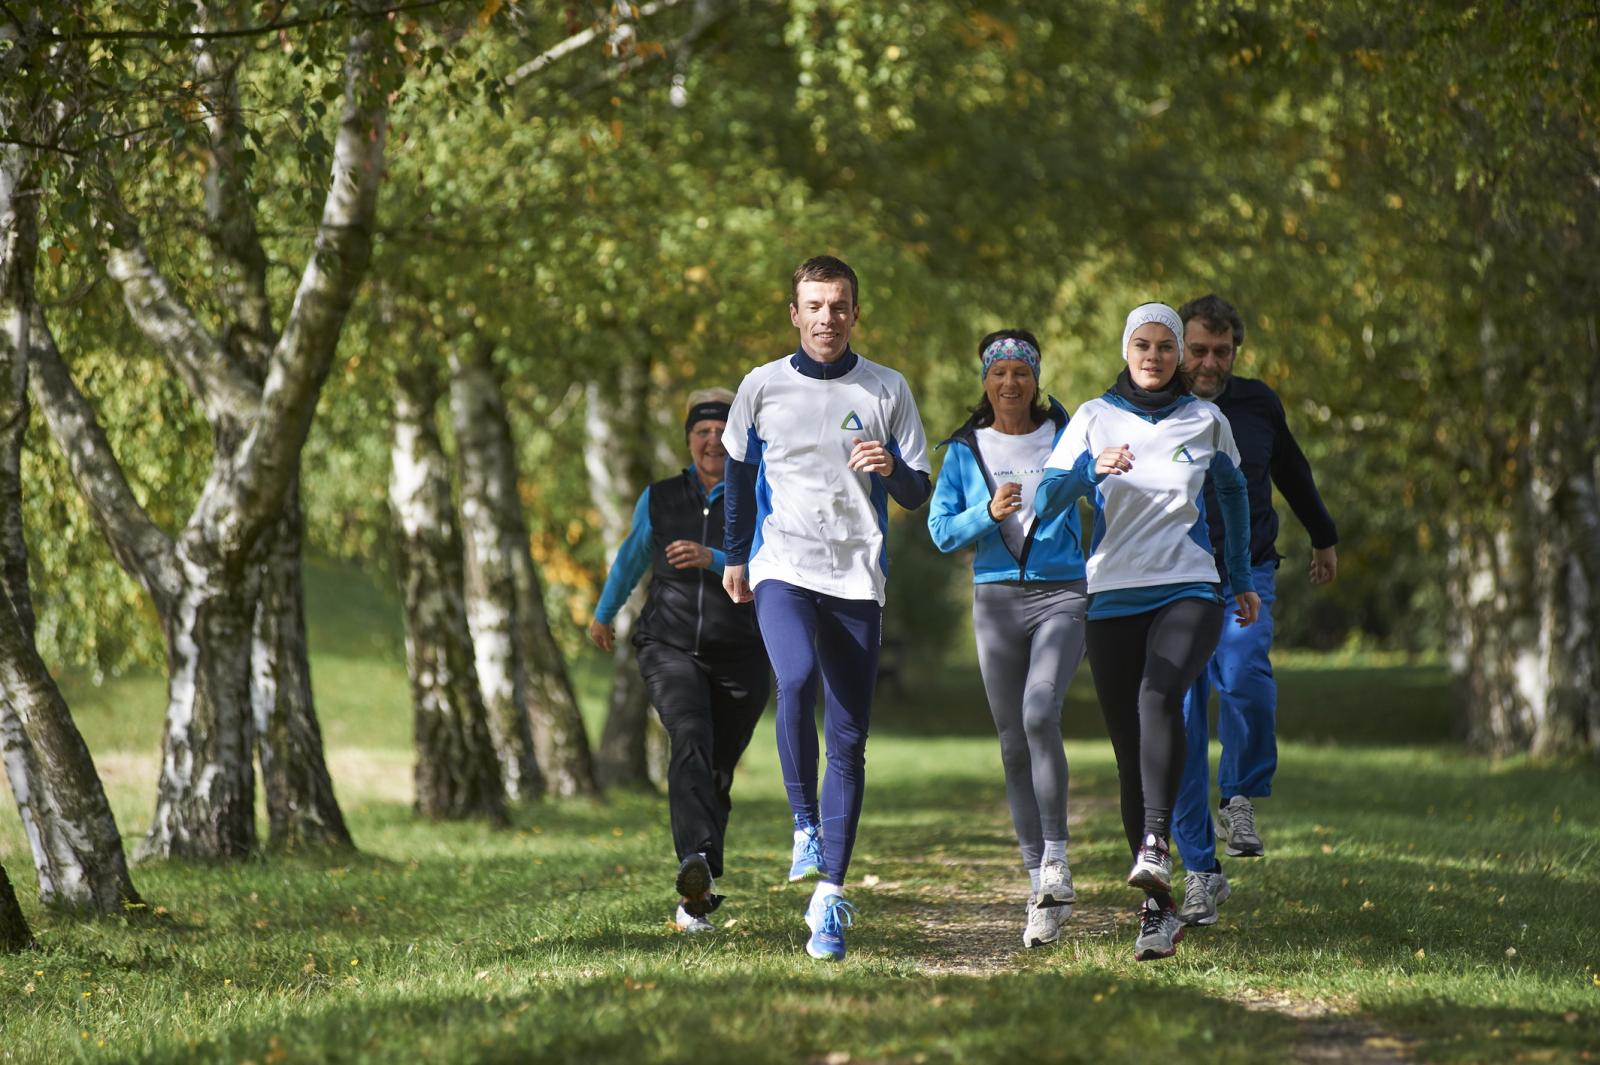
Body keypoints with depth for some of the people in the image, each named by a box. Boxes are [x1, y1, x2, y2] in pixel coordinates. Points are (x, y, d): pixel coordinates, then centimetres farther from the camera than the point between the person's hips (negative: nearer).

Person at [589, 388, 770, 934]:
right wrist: (604, 613, 38)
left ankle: (695, 896, 25)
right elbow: (632, 556, 25)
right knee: (691, 740, -27)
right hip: (671, 649, 0)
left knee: (717, 776, 7)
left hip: (739, 658, 0)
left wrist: (712, 558, -27)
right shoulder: (659, 499, 8)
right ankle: (697, 863, -47)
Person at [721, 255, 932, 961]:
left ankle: (830, 896, 3)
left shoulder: (887, 391, 5)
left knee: (849, 741, -1)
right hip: (782, 568, -1)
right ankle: (805, 823, -13)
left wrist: (892, 469, -15)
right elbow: (739, 471, 20)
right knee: (796, 679, -30)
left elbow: (918, 494, 6)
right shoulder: (762, 387, 4)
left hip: (857, 578, 1)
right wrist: (735, 556, 23)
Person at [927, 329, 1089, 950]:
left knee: (1040, 714, -26)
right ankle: (1041, 888, 9)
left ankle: (1056, 859, -18)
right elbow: (941, 531, 4)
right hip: (996, 599, 3)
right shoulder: (965, 450, 8)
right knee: (1013, 745, 2)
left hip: (1062, 595, -3)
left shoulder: (1066, 436, 5)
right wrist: (988, 514, -14)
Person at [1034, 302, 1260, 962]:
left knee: (1159, 694, -32)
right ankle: (1157, 910, 3)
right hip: (1113, 599, 1)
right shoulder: (1094, 418, 5)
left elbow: (1233, 492, 25)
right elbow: (1045, 502, -5)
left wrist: (1242, 578, 26)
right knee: (1130, 752, -1)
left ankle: (1155, 847, -43)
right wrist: (1090, 469, -24)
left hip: (1188, 591, -1)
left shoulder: (1207, 421, 8)